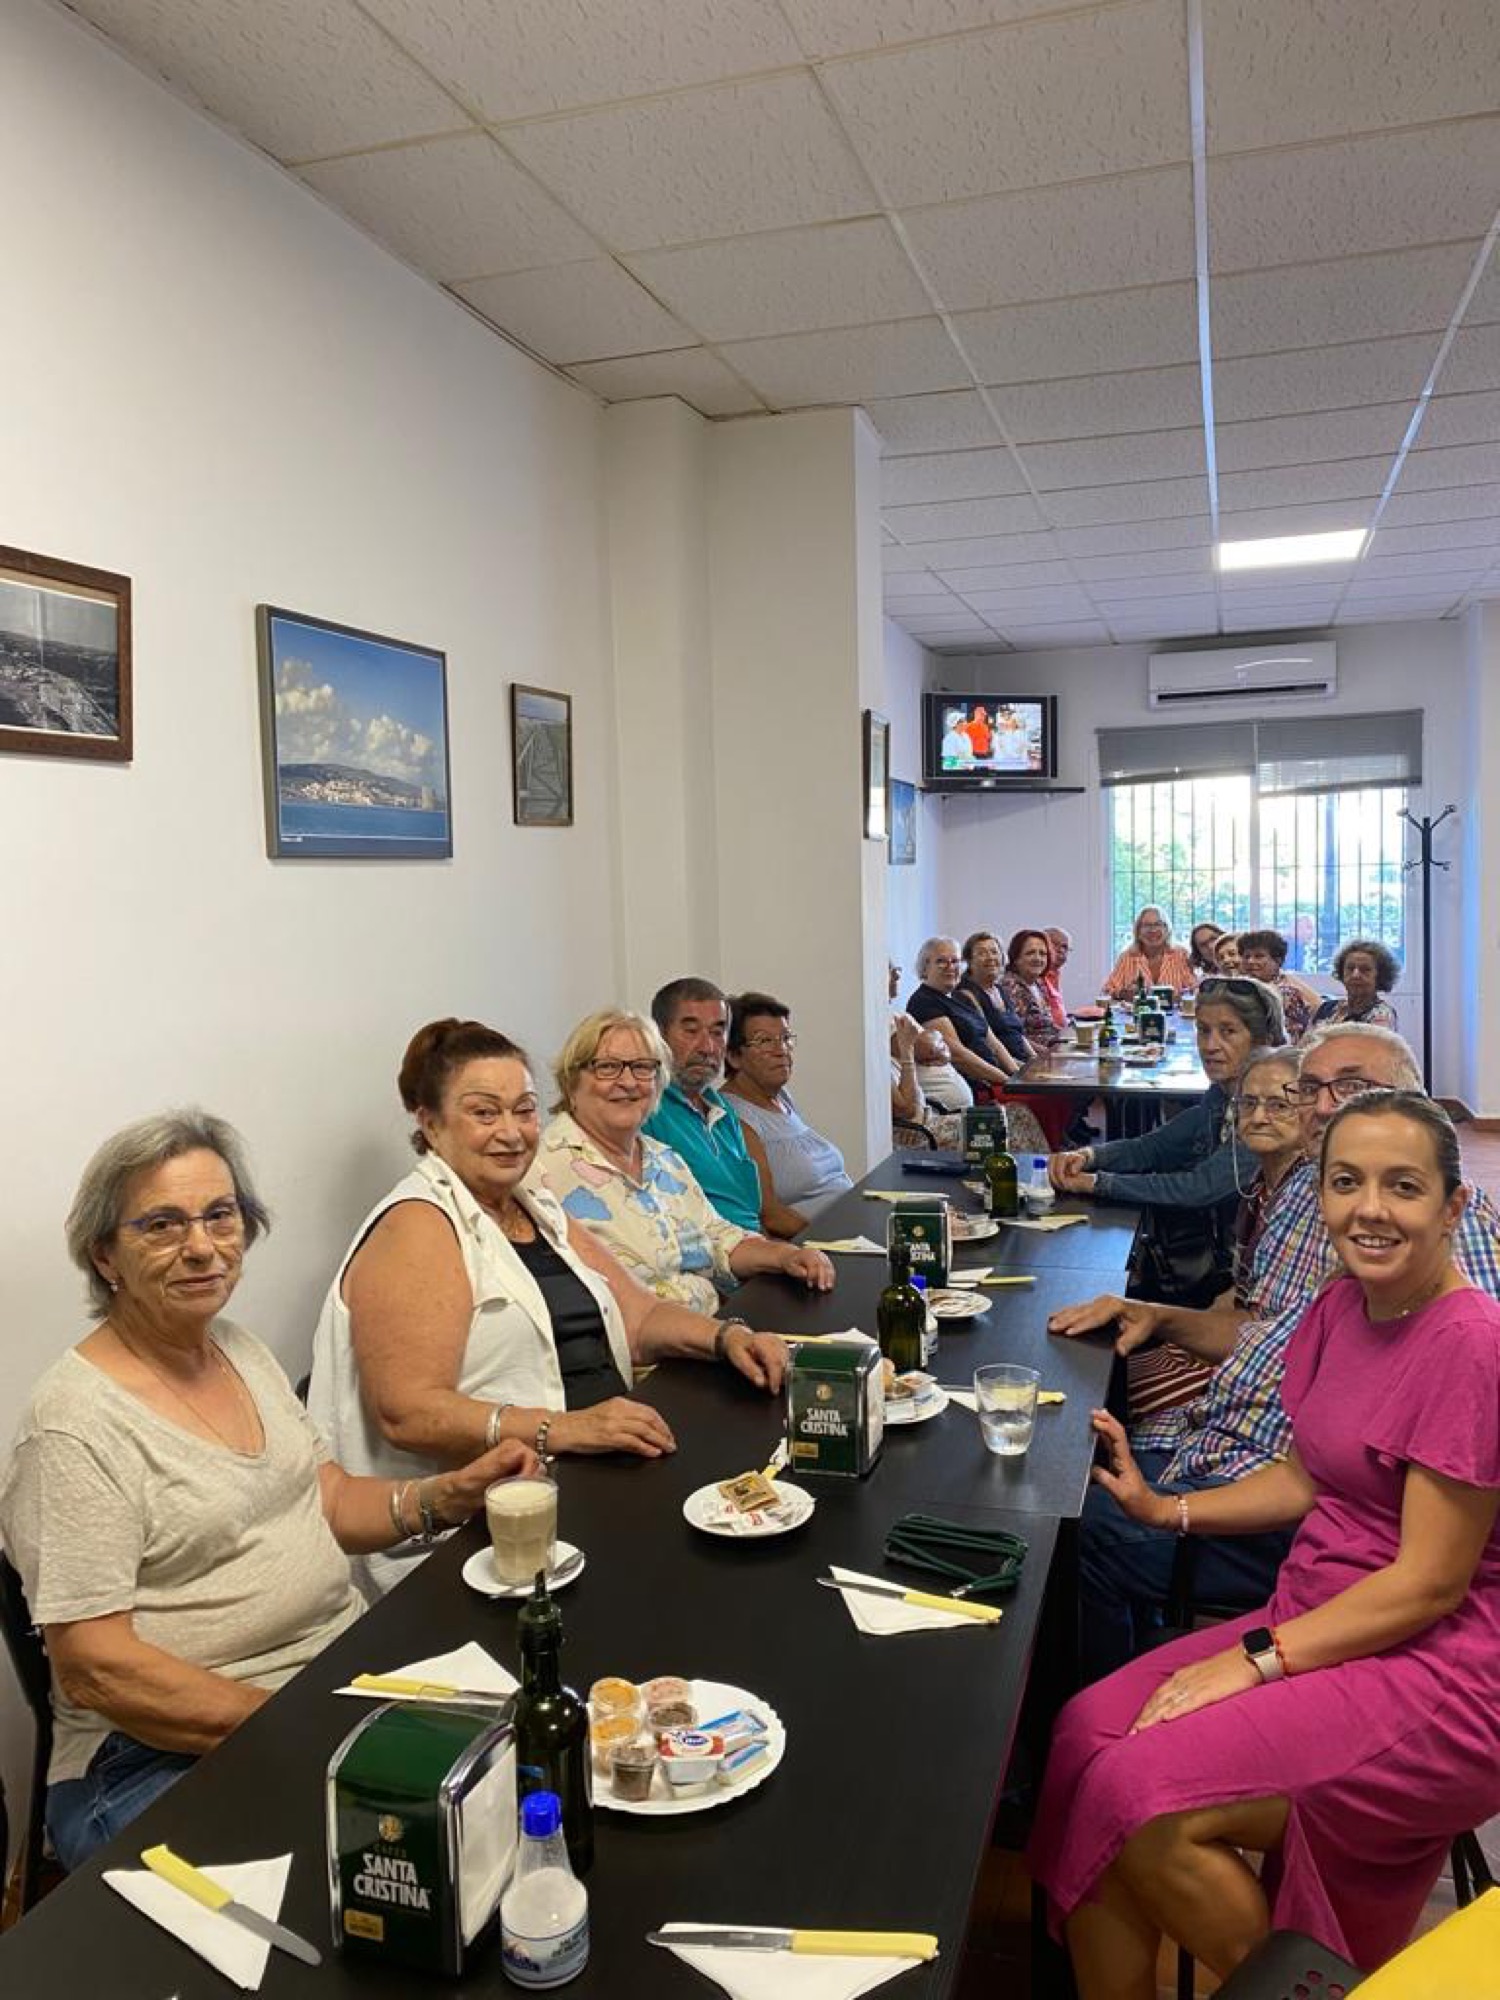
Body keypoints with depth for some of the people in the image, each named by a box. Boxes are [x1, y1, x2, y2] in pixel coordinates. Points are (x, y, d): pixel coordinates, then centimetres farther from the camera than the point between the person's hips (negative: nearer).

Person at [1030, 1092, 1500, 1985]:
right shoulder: (1342, 1306, 4)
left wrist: (1255, 1660, -19)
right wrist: (1164, 1508, 4)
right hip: (1312, 1625, 7)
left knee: (1148, 1800, -21)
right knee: (1089, 1734, -10)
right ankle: (1114, 1993, 9)